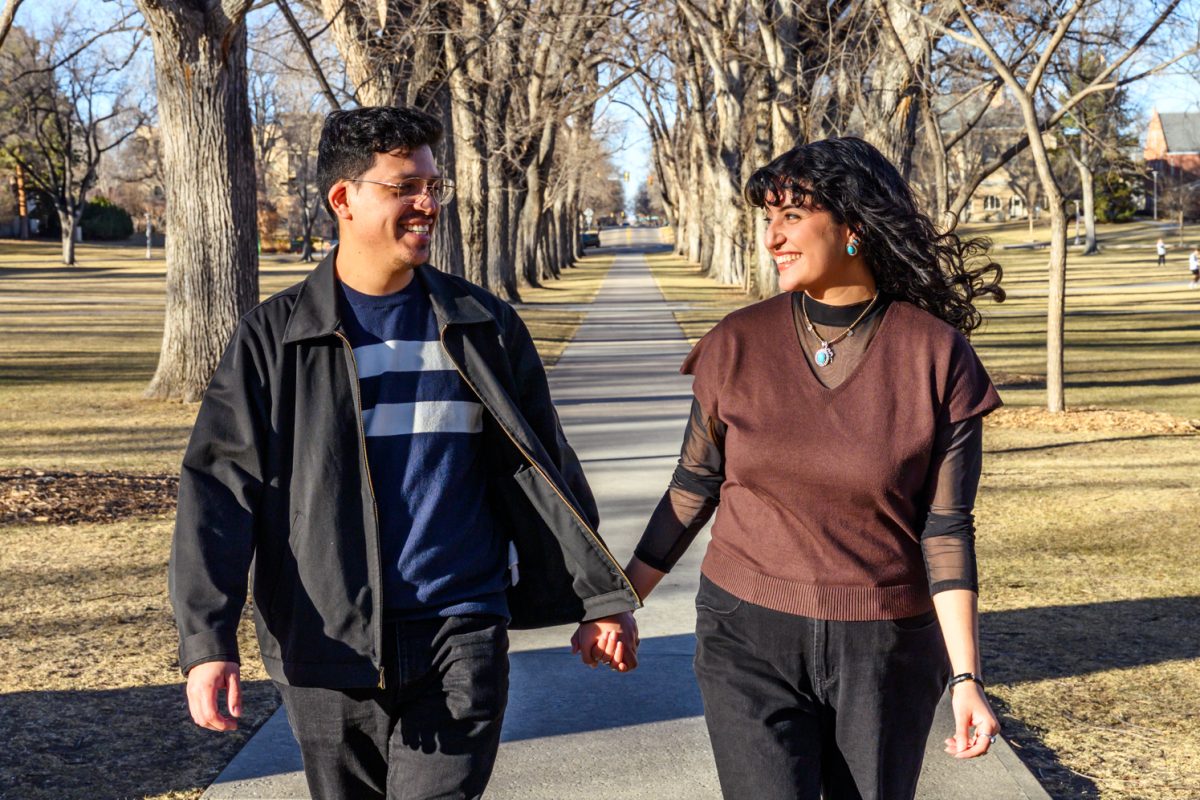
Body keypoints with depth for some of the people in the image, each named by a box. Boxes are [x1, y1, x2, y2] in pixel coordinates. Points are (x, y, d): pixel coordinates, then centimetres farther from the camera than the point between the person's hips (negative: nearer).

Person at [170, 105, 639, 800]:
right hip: (330, 647, 0)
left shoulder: (484, 327, 6)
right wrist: (207, 640, -12)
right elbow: (220, 489, -3)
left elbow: (541, 468, 11)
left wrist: (598, 596, 11)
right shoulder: (275, 338, 0)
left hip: (461, 638, 0)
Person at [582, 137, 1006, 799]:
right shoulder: (739, 345, -4)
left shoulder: (938, 357, -8)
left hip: (885, 647, 0)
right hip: (749, 641, 1)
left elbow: (945, 526, -7)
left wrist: (965, 677, -10)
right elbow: (695, 484, 7)